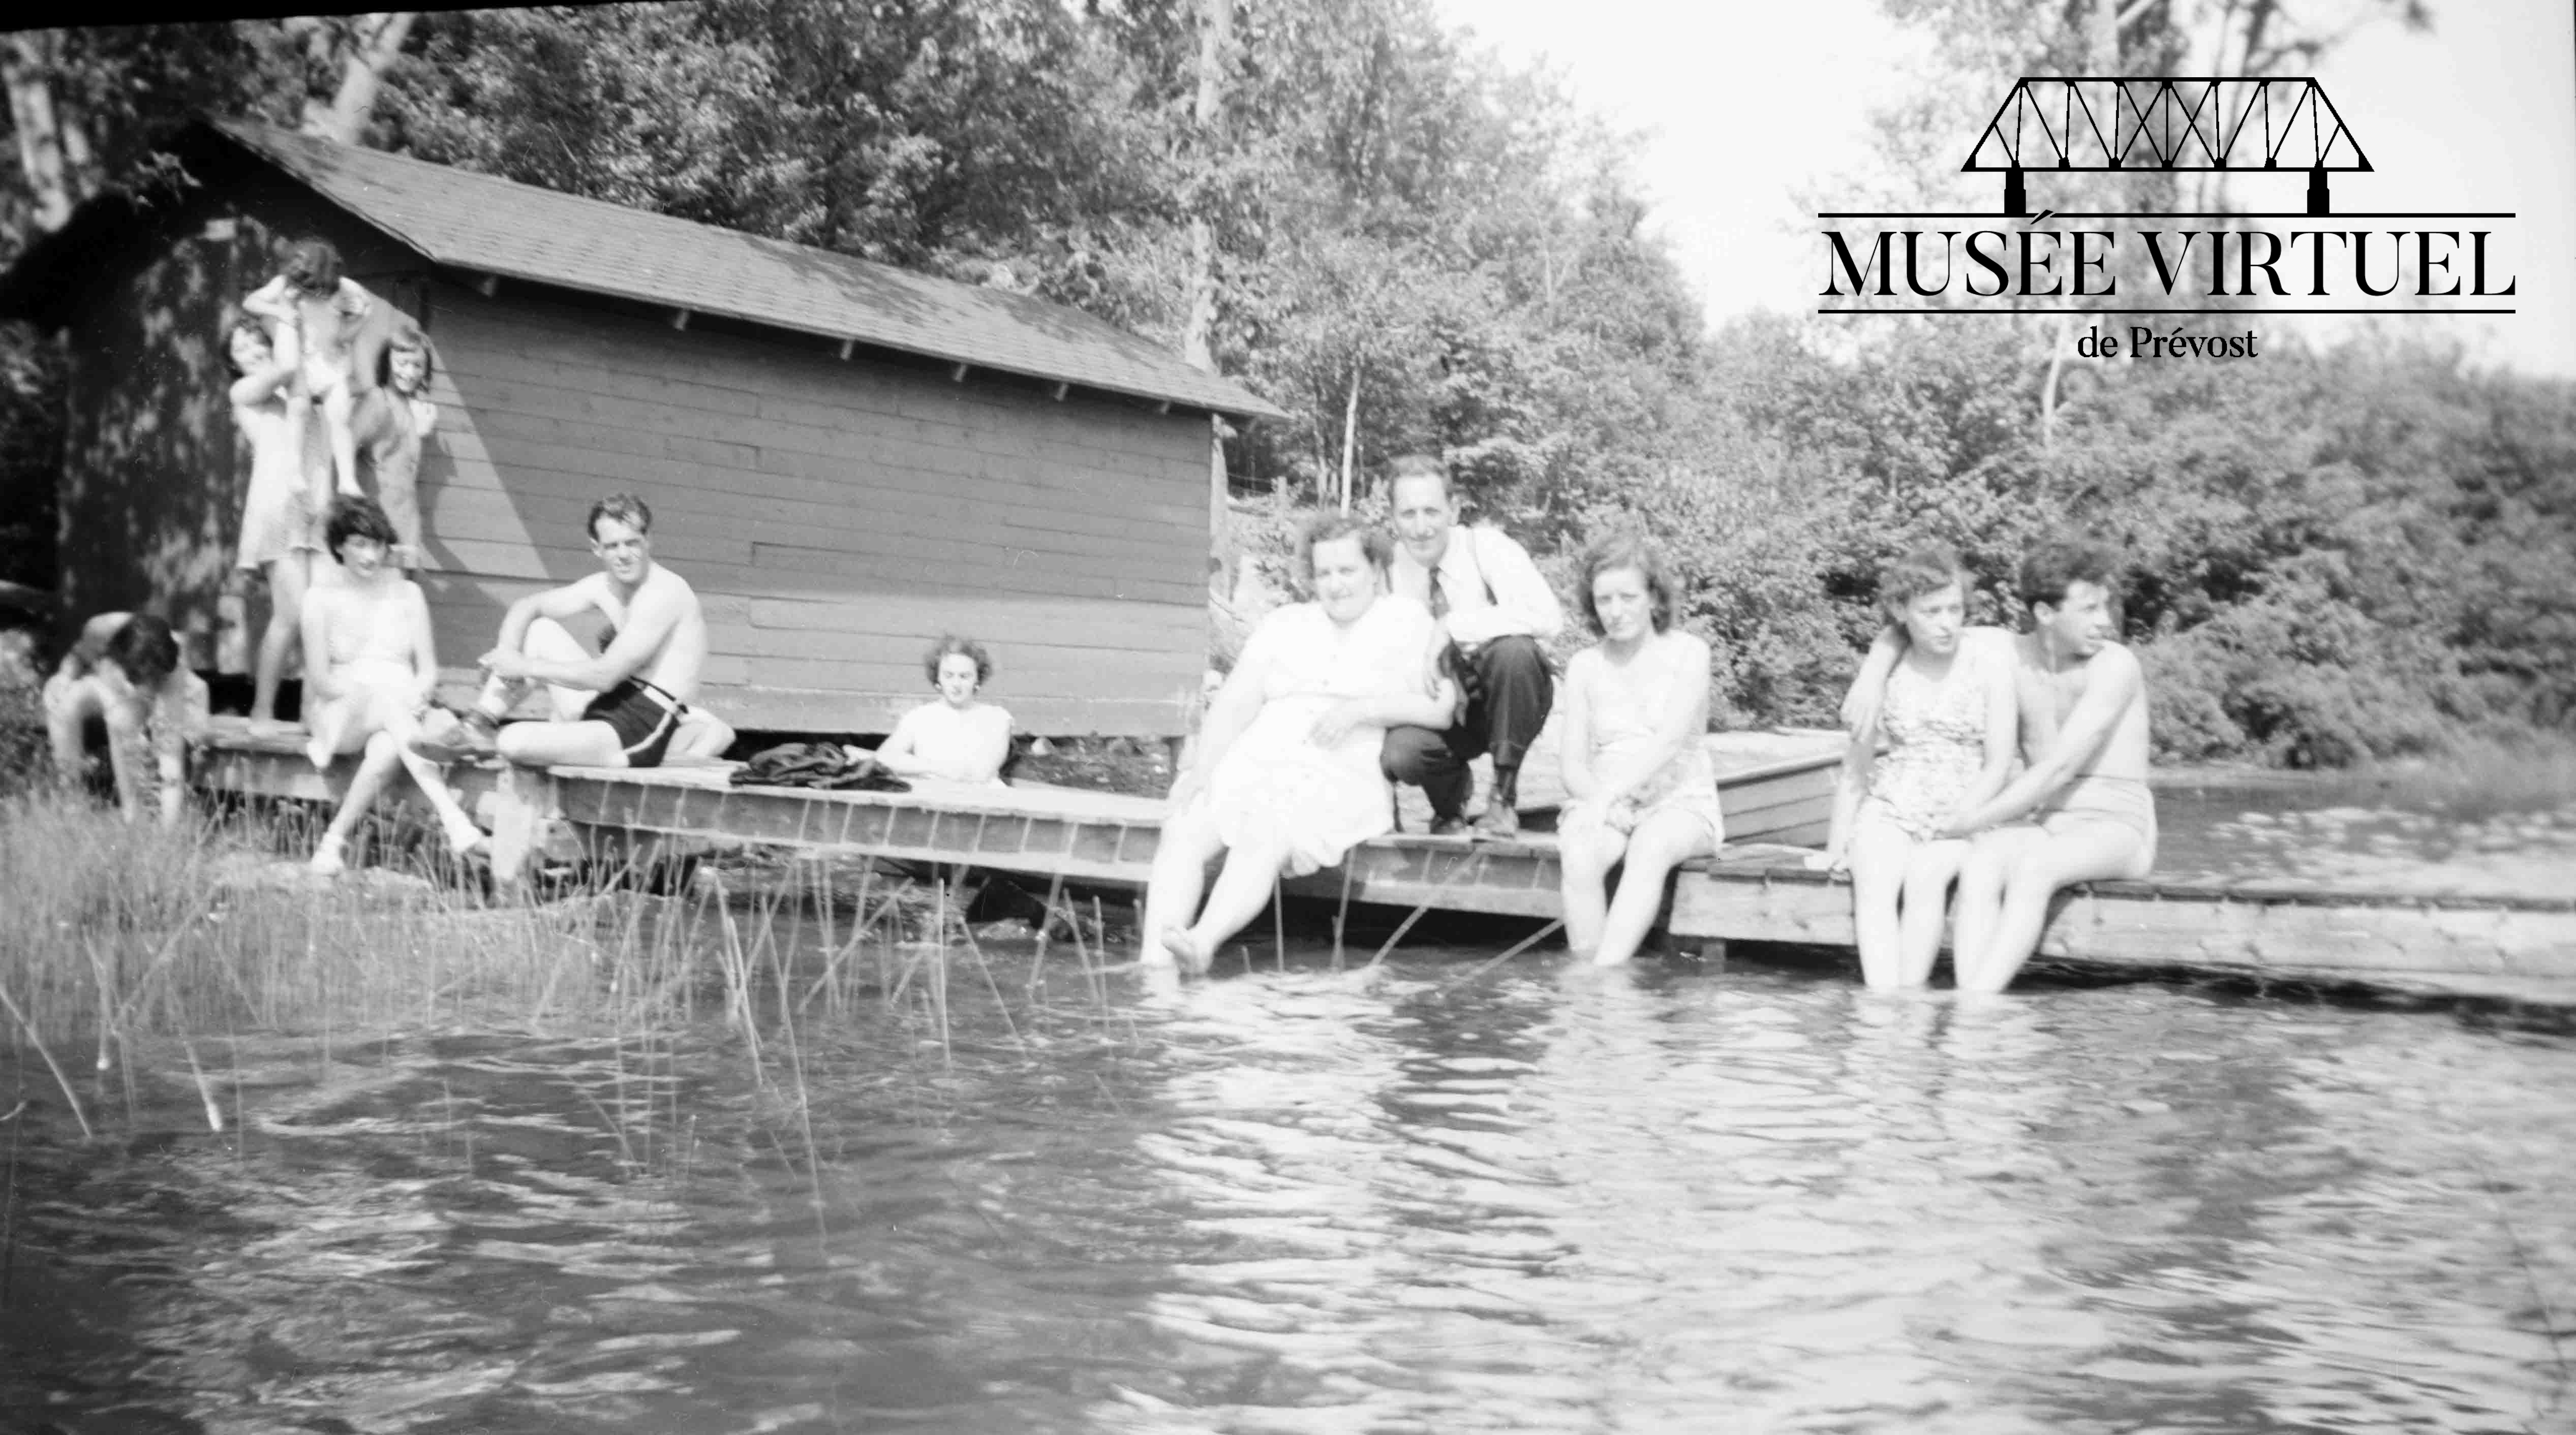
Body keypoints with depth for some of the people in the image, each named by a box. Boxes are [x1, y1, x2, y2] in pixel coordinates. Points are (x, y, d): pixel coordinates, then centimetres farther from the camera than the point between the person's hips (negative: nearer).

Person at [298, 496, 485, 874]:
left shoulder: (407, 594, 13)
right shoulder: (323, 600, 6)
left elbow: (429, 670, 8)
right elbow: (320, 680, -2)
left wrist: (418, 697, -15)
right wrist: (386, 694, -16)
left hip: (401, 711, 2)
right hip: (342, 713, -2)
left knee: (389, 747, -37)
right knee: (387, 693, -37)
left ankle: (336, 839, -27)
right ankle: (452, 819, -54)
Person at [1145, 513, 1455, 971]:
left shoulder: (1408, 621, 12)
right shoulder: (1285, 624, 21)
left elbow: (1443, 709, 1)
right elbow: (1236, 702, 13)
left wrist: (1363, 709, -11)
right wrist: (1203, 766, -2)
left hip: (1344, 777, -4)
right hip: (1256, 762, 4)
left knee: (1260, 840, -35)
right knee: (1184, 831, -25)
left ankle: (1201, 945, -53)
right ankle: (1154, 966, -37)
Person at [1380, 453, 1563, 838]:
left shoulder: (1486, 547, -16)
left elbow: (1547, 617, -32)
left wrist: (1452, 627, -32)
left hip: (1501, 701, -1)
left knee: (1514, 649, -34)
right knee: (1400, 751, -32)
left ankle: (1503, 797, -17)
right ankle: (1450, 799, 7)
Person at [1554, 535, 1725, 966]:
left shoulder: (1688, 652, 1)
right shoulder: (1584, 666, 11)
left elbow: (1670, 740, -14)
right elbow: (1574, 764, 6)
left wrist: (1609, 794, -27)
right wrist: (1600, 803, -17)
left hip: (1679, 802, -2)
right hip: (1606, 803, 2)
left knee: (1651, 847, -37)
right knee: (1578, 855, -32)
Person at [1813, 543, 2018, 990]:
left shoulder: (1989, 662, -1)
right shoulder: (1886, 671, 5)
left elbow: (1998, 765, -3)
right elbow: (1855, 768, 10)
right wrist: (1839, 841, 0)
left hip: (1961, 816, -1)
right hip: (1891, 808, 1)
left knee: (1925, 878, -34)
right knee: (1874, 883, -30)